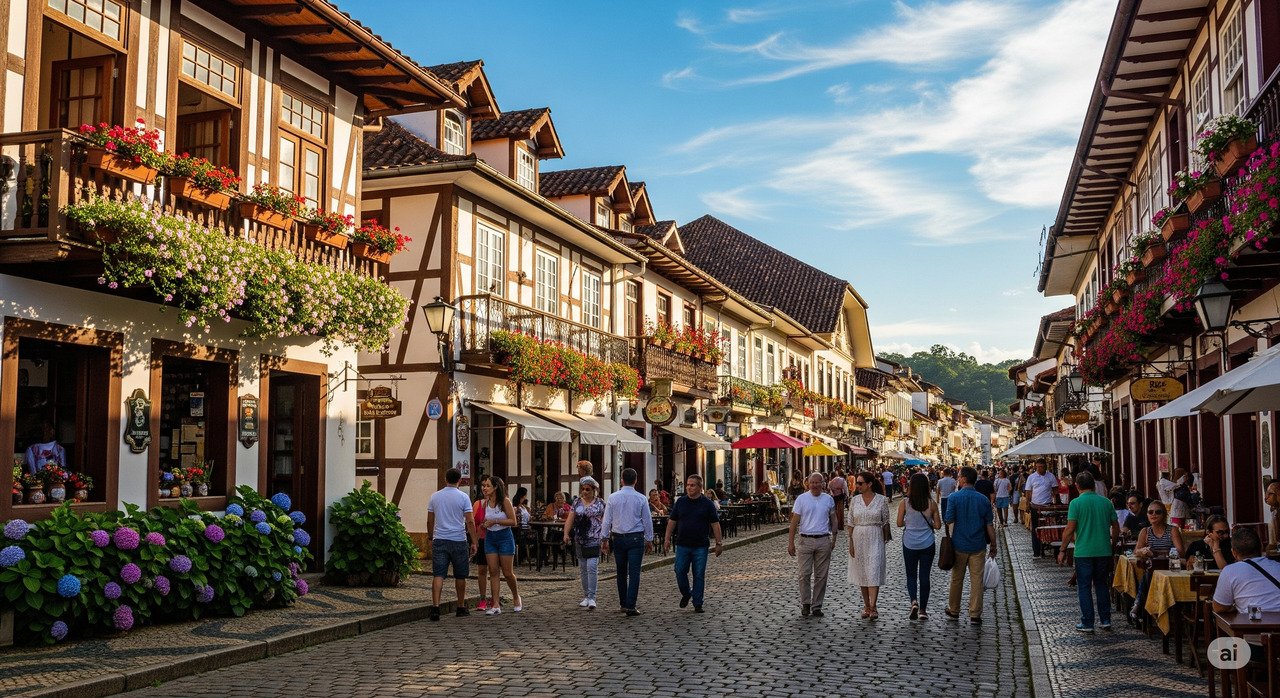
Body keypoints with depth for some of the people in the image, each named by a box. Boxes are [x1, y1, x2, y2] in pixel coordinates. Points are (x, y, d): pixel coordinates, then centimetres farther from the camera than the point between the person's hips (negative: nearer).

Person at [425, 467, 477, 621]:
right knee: (460, 576, 10)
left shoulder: (435, 496, 6)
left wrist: (430, 538, 23)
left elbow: (430, 521, 11)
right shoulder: (463, 497, -5)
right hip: (459, 541, -2)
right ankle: (461, 608, 20)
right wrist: (473, 542, -1)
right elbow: (470, 522, -7)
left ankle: (435, 606, -16)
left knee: (438, 575, -2)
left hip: (439, 540, 2)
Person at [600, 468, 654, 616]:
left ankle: (623, 603, 24)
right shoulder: (641, 498, -4)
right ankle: (630, 606, -8)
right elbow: (647, 521, 1)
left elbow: (607, 520, 1)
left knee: (621, 572, 14)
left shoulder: (613, 497, -1)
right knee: (634, 573, -2)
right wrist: (649, 540, 10)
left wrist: (605, 539, 10)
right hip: (636, 538, -2)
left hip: (618, 538, 2)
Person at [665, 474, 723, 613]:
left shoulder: (707, 504, -2)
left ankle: (697, 604, 10)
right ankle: (686, 594, 25)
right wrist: (667, 538, 4)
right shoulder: (680, 502, 5)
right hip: (682, 545, 2)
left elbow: (715, 524, 0)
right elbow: (672, 521, 10)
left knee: (699, 575, 1)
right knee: (680, 572, 0)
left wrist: (718, 543, -3)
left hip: (700, 546, -2)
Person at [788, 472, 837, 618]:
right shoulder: (801, 499, 1)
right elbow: (794, 521, -1)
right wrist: (791, 543, -5)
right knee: (805, 574, -5)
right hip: (806, 540, -2)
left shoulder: (829, 499, 8)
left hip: (824, 541, 2)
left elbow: (833, 519, 18)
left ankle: (817, 606, 13)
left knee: (821, 575, 5)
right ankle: (805, 604, 10)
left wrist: (834, 538, 15)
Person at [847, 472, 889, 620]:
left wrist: (885, 539, 2)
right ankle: (866, 606, 19)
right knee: (861, 574, 8)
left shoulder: (882, 500, -5)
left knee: (873, 573, -9)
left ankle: (873, 607, -8)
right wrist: (850, 542, 0)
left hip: (875, 539, -3)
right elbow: (851, 523, 5)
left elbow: (885, 522, 2)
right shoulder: (855, 500, 3)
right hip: (858, 539, 3)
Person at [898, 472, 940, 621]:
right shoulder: (931, 503, -7)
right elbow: (938, 525, -3)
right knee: (924, 576, 10)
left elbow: (899, 523, -5)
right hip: (927, 544, 1)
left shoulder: (904, 503, -10)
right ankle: (922, 610, 13)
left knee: (911, 575, 14)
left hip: (909, 544, -1)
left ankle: (914, 601, -9)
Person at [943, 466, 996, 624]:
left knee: (957, 579, 13)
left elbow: (948, 520, -12)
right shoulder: (983, 500, -3)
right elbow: (990, 525, 0)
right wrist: (993, 546, 9)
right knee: (977, 580, 6)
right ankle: (975, 615, 7)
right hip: (978, 546, 1)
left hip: (959, 545, -1)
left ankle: (954, 611, 25)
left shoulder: (954, 497, -11)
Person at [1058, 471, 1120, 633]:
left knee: (1084, 587, 4)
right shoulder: (1106, 502, 3)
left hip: (1084, 552, -4)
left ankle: (1087, 623, 6)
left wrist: (1063, 550, -4)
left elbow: (1070, 529, -13)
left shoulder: (1076, 503, -10)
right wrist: (1112, 545, 23)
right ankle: (1105, 620, 19)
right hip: (1104, 551, 4)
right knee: (1102, 585, 17)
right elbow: (1116, 527, 9)